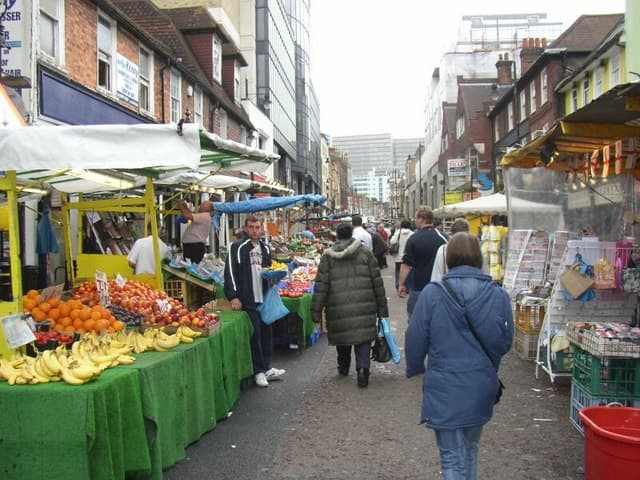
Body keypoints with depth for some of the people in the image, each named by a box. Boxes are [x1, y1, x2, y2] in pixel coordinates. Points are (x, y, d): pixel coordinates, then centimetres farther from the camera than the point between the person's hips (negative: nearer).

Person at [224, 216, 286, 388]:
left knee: (266, 333, 11)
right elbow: (230, 272, -10)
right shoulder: (238, 247, -6)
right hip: (247, 300, -6)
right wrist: (233, 297, -16)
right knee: (255, 334, -2)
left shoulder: (265, 248, 14)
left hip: (264, 298, 6)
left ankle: (266, 368, 22)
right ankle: (259, 371, 8)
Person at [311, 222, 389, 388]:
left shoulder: (328, 256, 3)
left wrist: (316, 312, 4)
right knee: (363, 337, 5)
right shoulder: (365, 252, 6)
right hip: (364, 306, 0)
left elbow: (321, 286, -1)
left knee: (342, 335, 17)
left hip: (338, 308, 0)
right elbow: (377, 282, 6)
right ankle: (363, 368, -11)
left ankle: (343, 368, 33)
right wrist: (382, 307, 12)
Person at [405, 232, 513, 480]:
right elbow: (505, 340, 3)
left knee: (452, 456, 8)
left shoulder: (432, 293, -14)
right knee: (470, 447, 25)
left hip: (444, 388, -3)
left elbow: (415, 339, -8)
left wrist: (414, 369, 12)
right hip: (482, 387, 3)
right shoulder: (498, 294, -7)